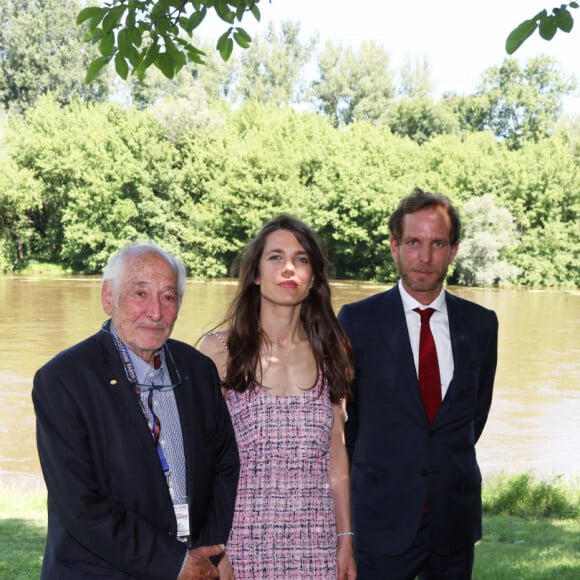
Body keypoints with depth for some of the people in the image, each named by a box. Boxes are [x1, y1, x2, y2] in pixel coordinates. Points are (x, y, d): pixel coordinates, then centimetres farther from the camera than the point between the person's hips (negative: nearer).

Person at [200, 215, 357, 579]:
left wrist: (346, 542, 6)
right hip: (244, 539, -2)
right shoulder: (221, 350, -2)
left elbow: (336, 454, 9)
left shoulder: (329, 353, 7)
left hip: (317, 542, 2)